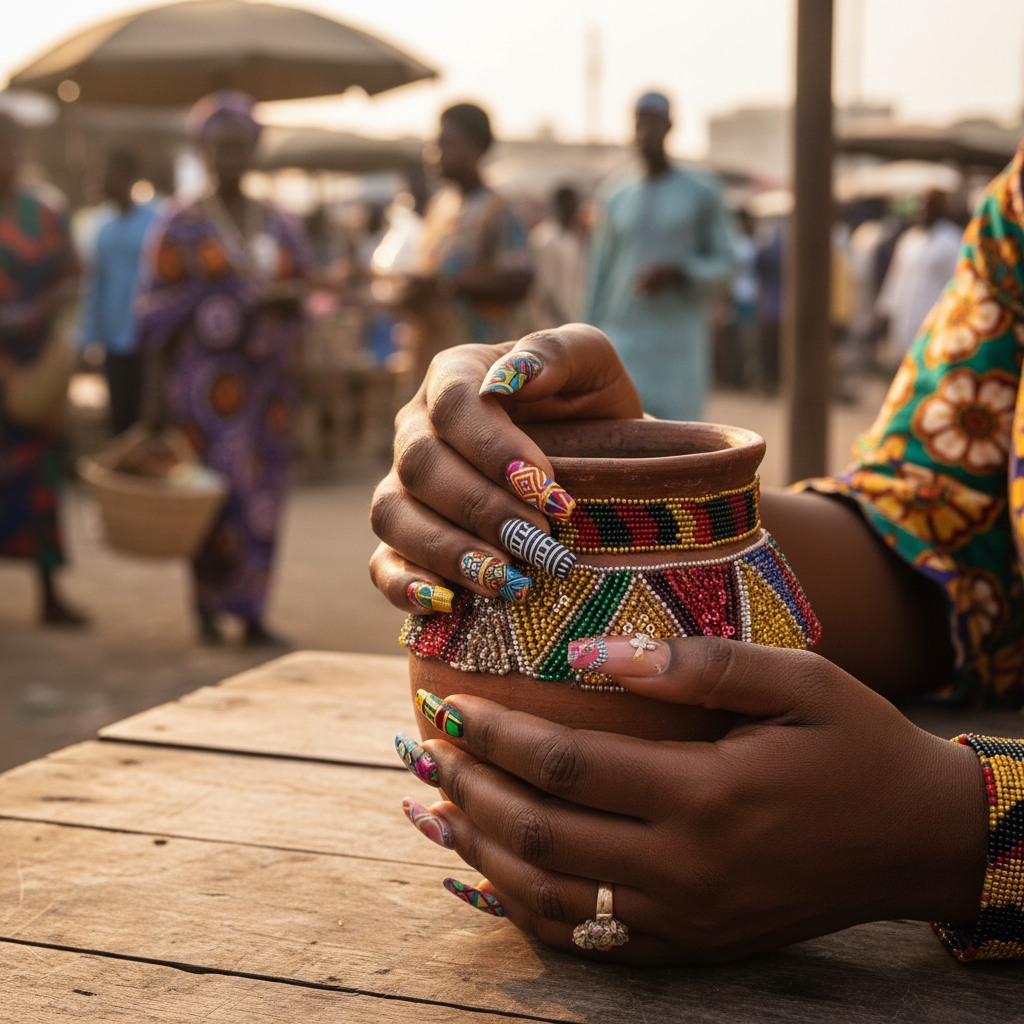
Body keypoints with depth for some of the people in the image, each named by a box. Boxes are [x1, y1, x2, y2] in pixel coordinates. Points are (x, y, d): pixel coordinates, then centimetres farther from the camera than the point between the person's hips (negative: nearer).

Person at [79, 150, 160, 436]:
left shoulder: (155, 221, -6)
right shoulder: (107, 231, 13)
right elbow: (96, 287, 17)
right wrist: (89, 336, 12)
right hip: (115, 345, 6)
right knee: (121, 418, 9)